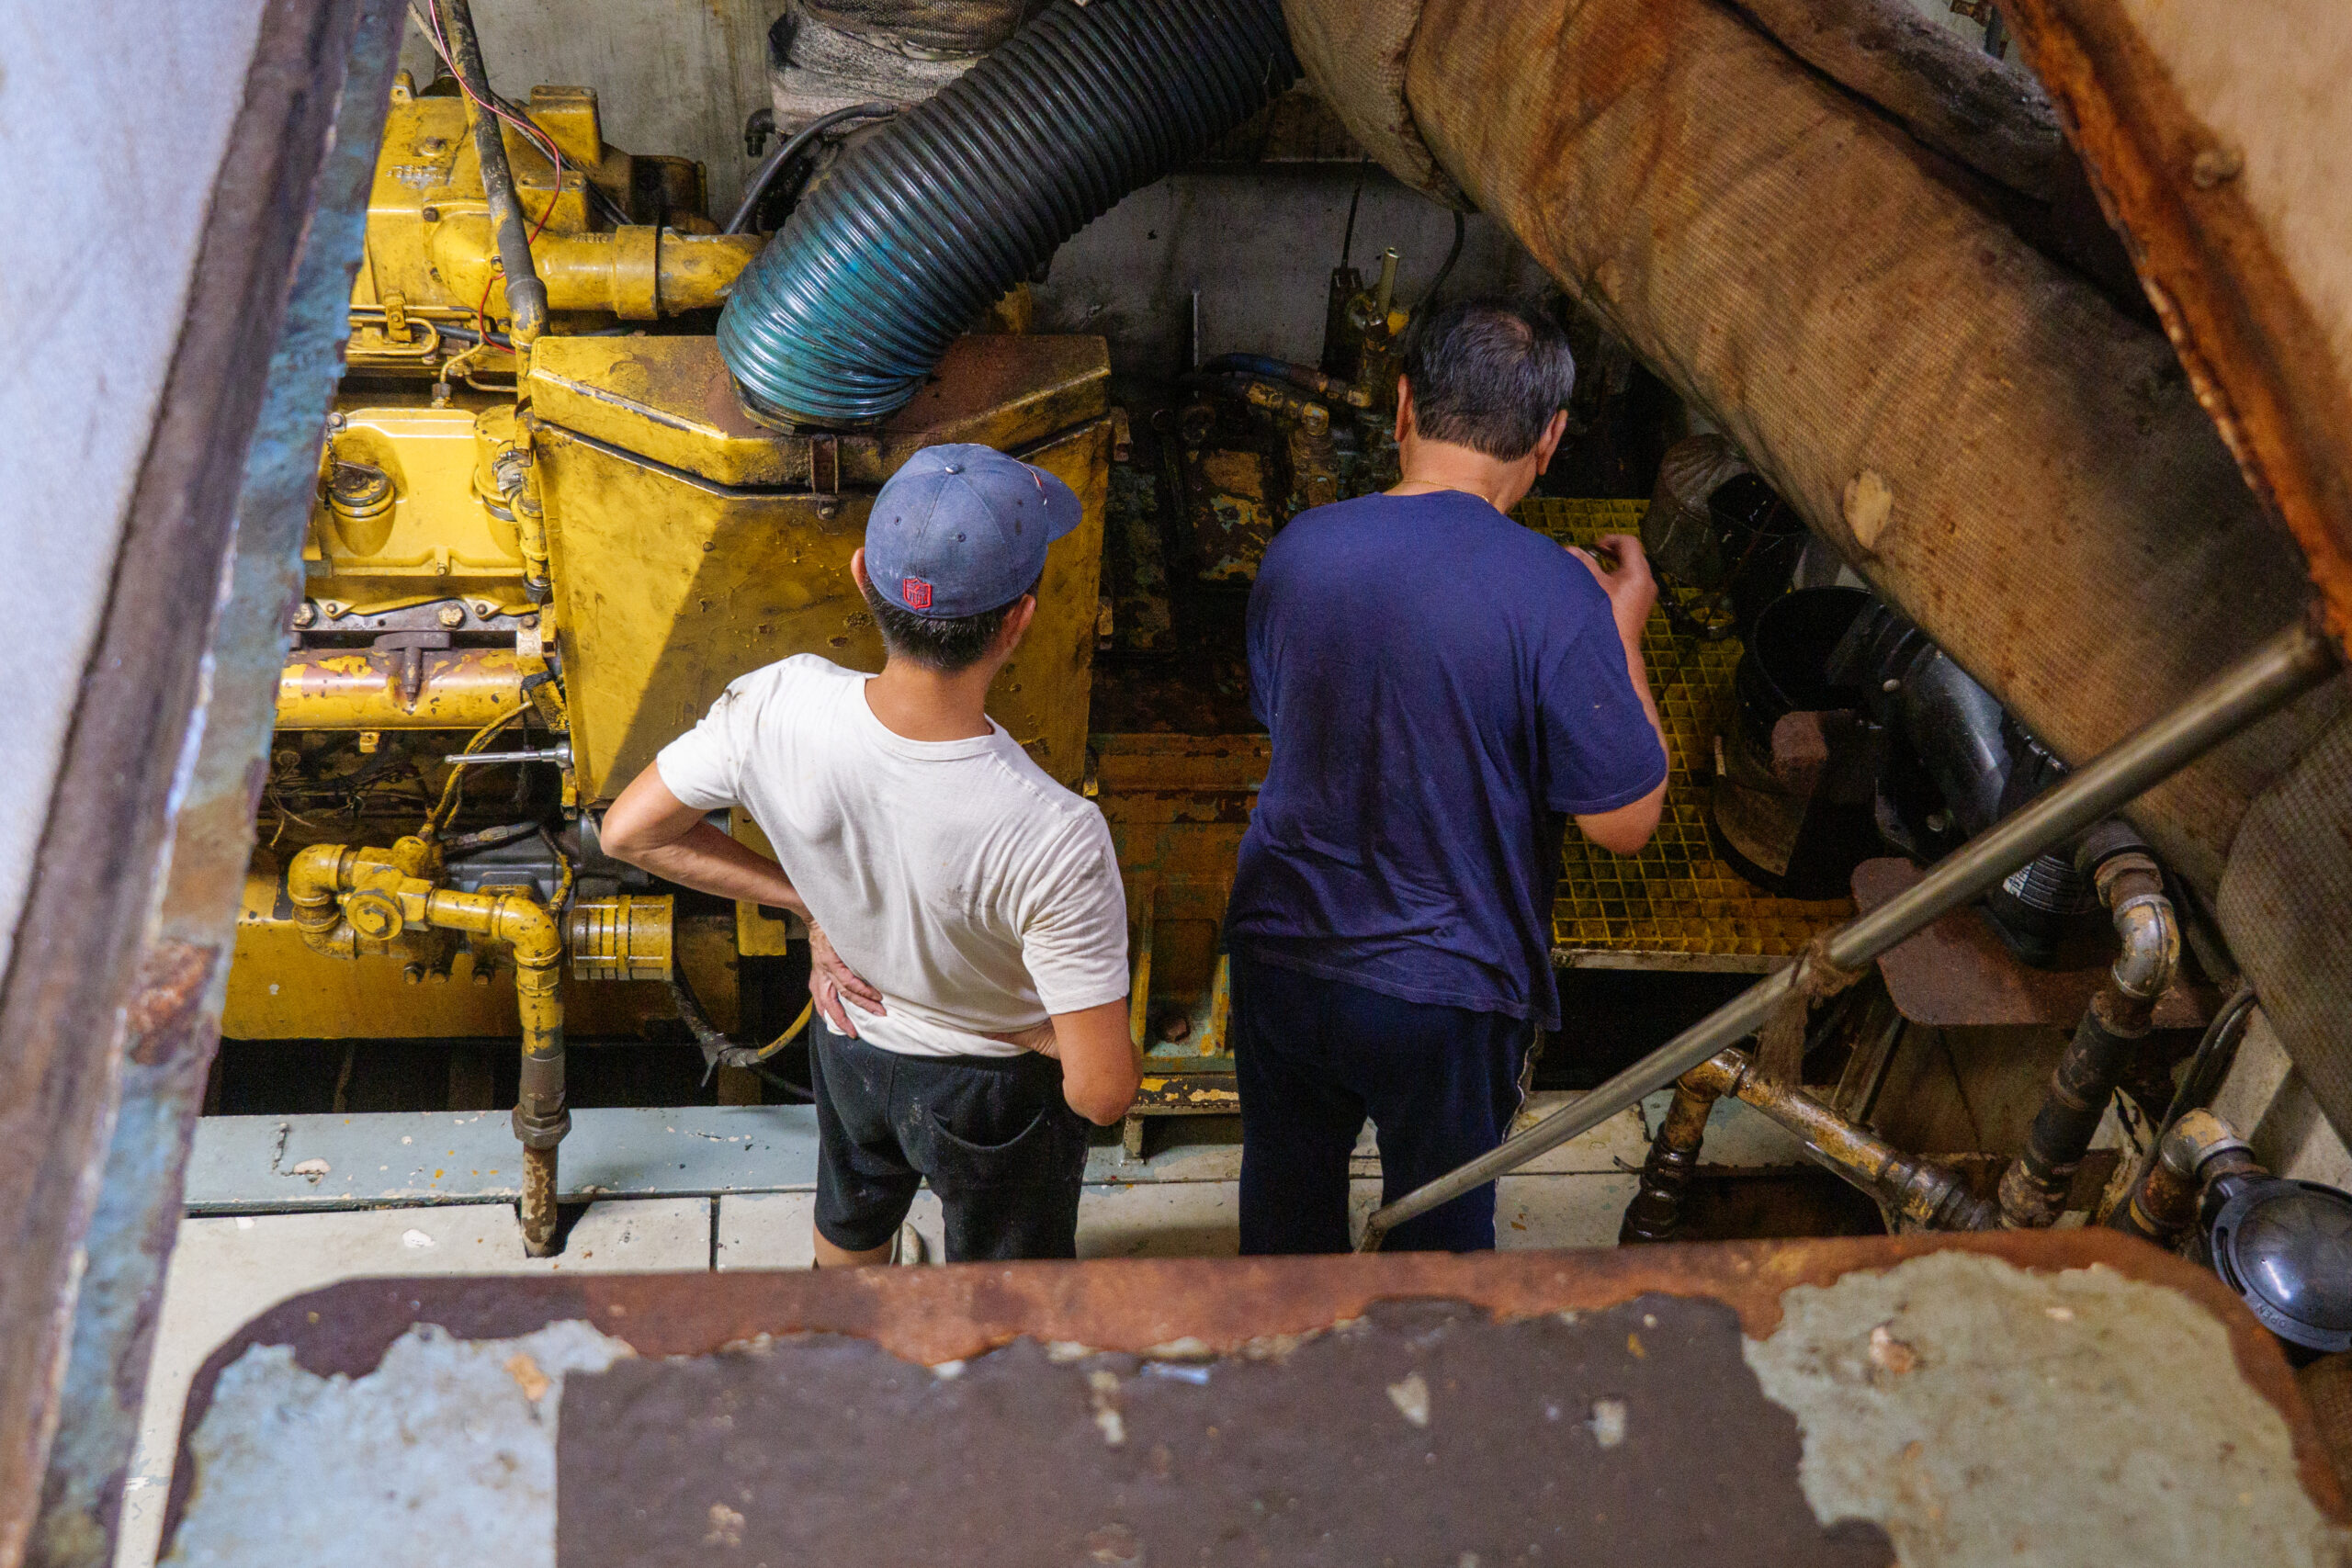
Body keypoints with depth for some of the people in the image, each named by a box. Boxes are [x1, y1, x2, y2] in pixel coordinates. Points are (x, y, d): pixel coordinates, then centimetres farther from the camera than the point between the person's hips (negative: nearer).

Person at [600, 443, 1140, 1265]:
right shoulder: (1054, 838, -43)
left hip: (851, 1037, 5)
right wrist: (1041, 1030, -12)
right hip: (995, 1092, -4)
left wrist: (813, 902, -8)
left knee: (850, 1221, 38)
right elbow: (1100, 1092, -35)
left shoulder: (776, 705, -32)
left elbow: (629, 831, -13)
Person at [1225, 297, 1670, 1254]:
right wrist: (1623, 629, -4)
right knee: (1440, 1221, 23)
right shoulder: (1555, 597, -23)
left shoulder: (1298, 549, -10)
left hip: (1281, 951, 4)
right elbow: (1625, 822, -16)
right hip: (1448, 989, -3)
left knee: (1287, 1191, 27)